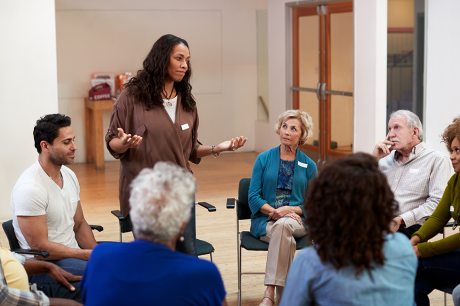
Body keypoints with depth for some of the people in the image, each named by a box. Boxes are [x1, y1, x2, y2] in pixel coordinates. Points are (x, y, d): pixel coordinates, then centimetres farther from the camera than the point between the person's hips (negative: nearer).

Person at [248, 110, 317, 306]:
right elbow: (253, 197, 2)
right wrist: (275, 211, -15)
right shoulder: (264, 159, 8)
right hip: (264, 220, 0)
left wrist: (291, 210, -11)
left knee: (283, 225, -36)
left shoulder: (309, 166, 10)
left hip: (297, 221, 0)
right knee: (285, 237, -35)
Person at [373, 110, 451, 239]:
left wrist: (401, 220, -16)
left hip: (408, 227, -5)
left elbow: (437, 202, -5)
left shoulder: (436, 160, 7)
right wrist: (374, 159, 11)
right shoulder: (386, 159, 24)